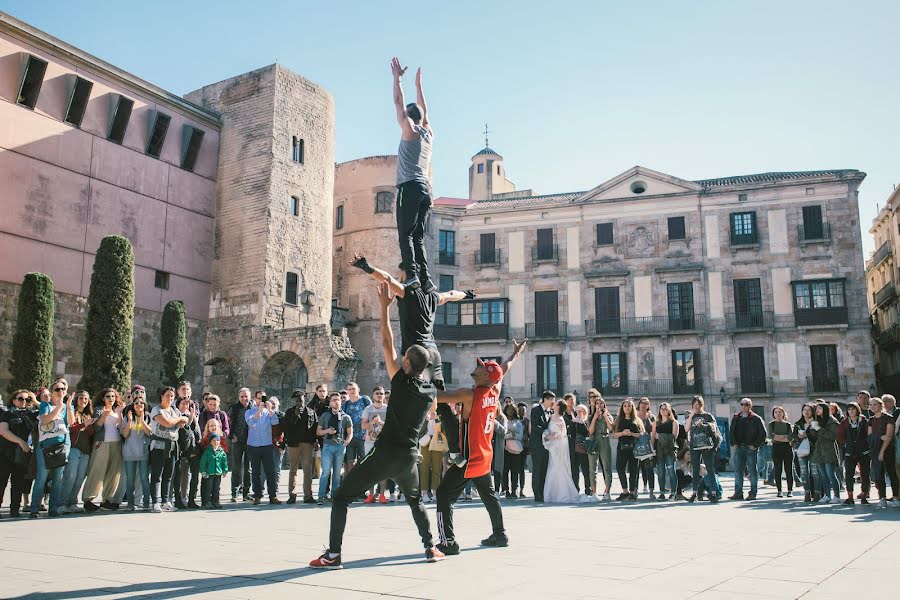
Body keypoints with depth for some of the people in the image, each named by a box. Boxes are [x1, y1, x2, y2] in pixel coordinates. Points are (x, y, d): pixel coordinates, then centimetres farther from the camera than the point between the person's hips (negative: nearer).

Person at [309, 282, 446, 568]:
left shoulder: (401, 382, -12)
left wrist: (384, 307, -2)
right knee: (415, 500, 31)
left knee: (341, 497, 3)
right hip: (410, 456, 6)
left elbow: (386, 344, -7)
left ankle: (333, 554, -4)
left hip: (385, 453, -6)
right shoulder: (431, 391, 4)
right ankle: (431, 547, 23)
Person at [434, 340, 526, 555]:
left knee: (444, 495, -6)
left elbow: (438, 397, -21)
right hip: (484, 457, 8)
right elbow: (504, 369, 20)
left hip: (468, 458, -8)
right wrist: (516, 353, 37)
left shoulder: (469, 394, -19)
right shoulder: (495, 392, 2)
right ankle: (500, 535, 32)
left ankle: (448, 542, -11)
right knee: (489, 495, 23)